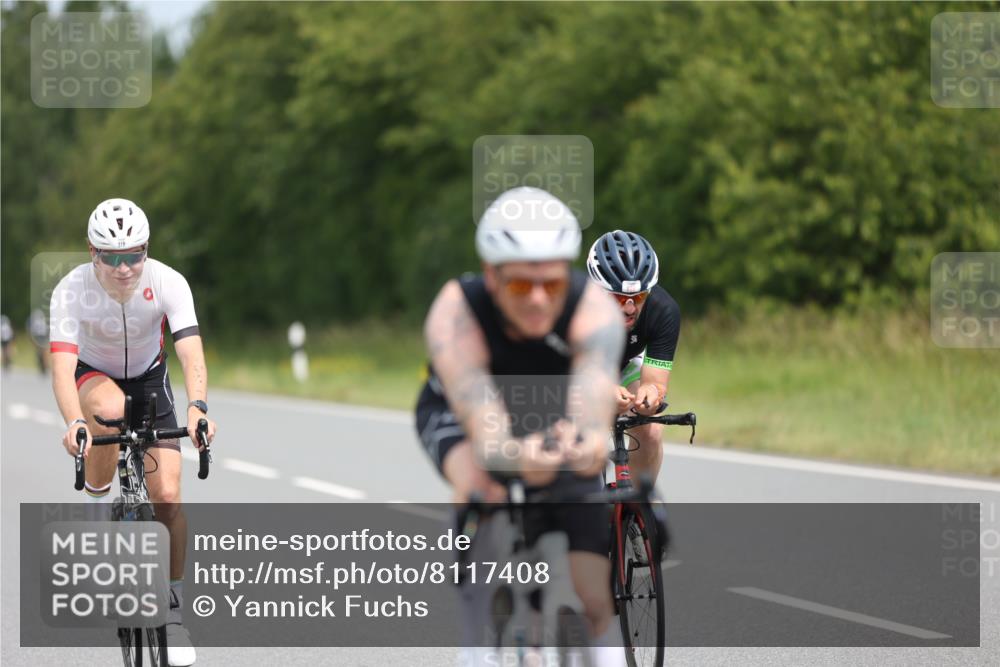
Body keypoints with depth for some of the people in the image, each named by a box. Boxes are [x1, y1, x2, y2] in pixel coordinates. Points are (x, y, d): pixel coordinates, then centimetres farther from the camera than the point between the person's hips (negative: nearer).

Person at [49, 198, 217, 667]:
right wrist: (74, 423, -58)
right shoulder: (72, 291, -30)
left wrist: (197, 408, -57)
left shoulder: (167, 283, -28)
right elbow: (62, 366, -40)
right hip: (92, 376, -1)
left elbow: (191, 355, -37)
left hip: (148, 378, 1)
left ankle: (173, 607, 6)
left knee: (167, 496, -13)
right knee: (110, 408, -40)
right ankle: (96, 502, -12)